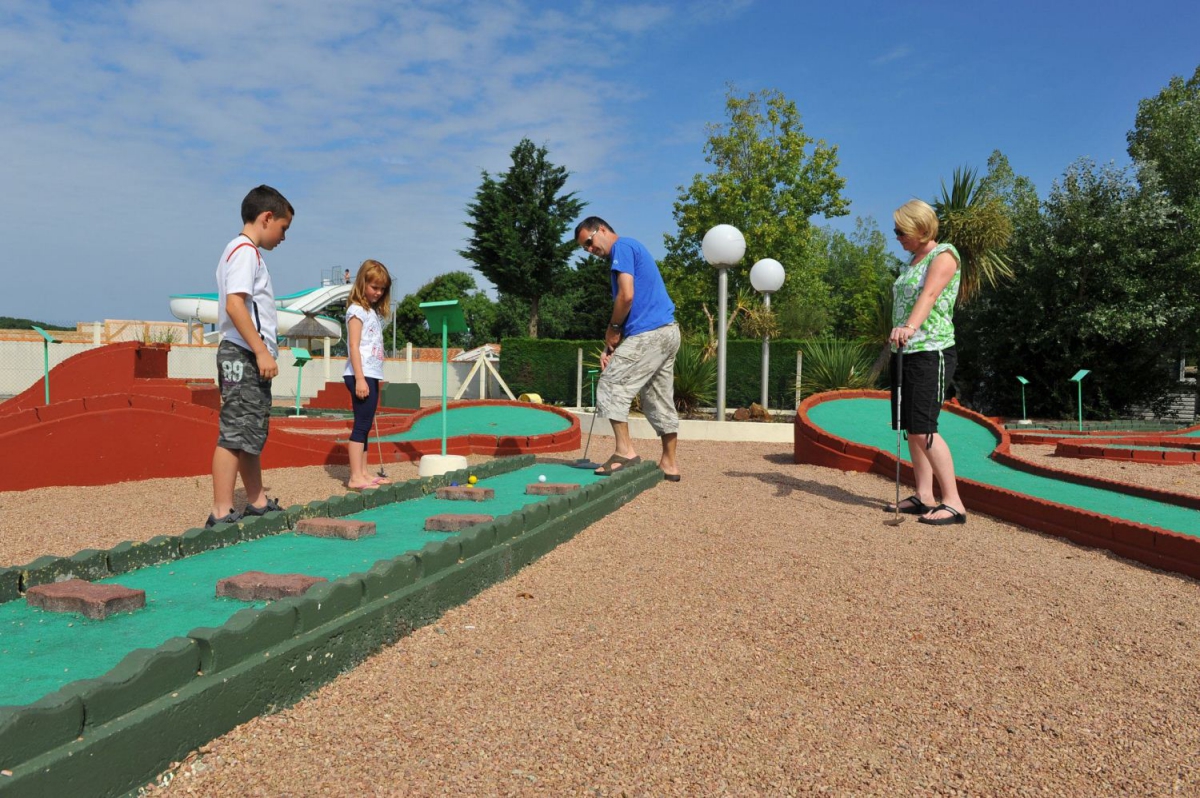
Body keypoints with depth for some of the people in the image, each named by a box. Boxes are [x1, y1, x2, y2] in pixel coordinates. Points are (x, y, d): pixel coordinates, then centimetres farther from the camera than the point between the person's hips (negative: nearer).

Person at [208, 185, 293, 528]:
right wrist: (262, 351, -23)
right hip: (243, 355, -11)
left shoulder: (244, 252, 21)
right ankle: (221, 514, -8)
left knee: (252, 434, 15)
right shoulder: (245, 251, -10)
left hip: (249, 358, 11)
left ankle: (258, 503, 24)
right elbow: (234, 304, -21)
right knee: (235, 434, -10)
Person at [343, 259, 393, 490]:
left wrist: (369, 378, 13)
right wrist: (359, 379, -20)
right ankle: (355, 478, -11)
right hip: (361, 375, -9)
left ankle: (363, 473, 14)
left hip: (372, 375, 9)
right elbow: (353, 346, -14)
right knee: (361, 424, -11)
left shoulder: (374, 312, 19)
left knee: (365, 425, 10)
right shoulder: (357, 310, -6)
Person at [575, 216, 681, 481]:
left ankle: (625, 451, -6)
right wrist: (611, 347, 13)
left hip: (648, 334, -10)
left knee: (611, 386, -5)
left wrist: (612, 329, -2)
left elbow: (627, 296, -17)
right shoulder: (632, 249, 26)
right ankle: (669, 464, 14)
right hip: (668, 333, 10)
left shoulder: (622, 246, -4)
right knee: (661, 400, 11)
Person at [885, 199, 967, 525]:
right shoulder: (912, 261, 18)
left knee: (923, 429, -14)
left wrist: (909, 326, -43)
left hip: (931, 352, -9)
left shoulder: (944, 254, -7)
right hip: (904, 352, 9)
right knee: (911, 428, 7)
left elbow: (929, 294, -26)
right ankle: (924, 497, 13)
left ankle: (953, 504, -10)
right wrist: (895, 339, 15)